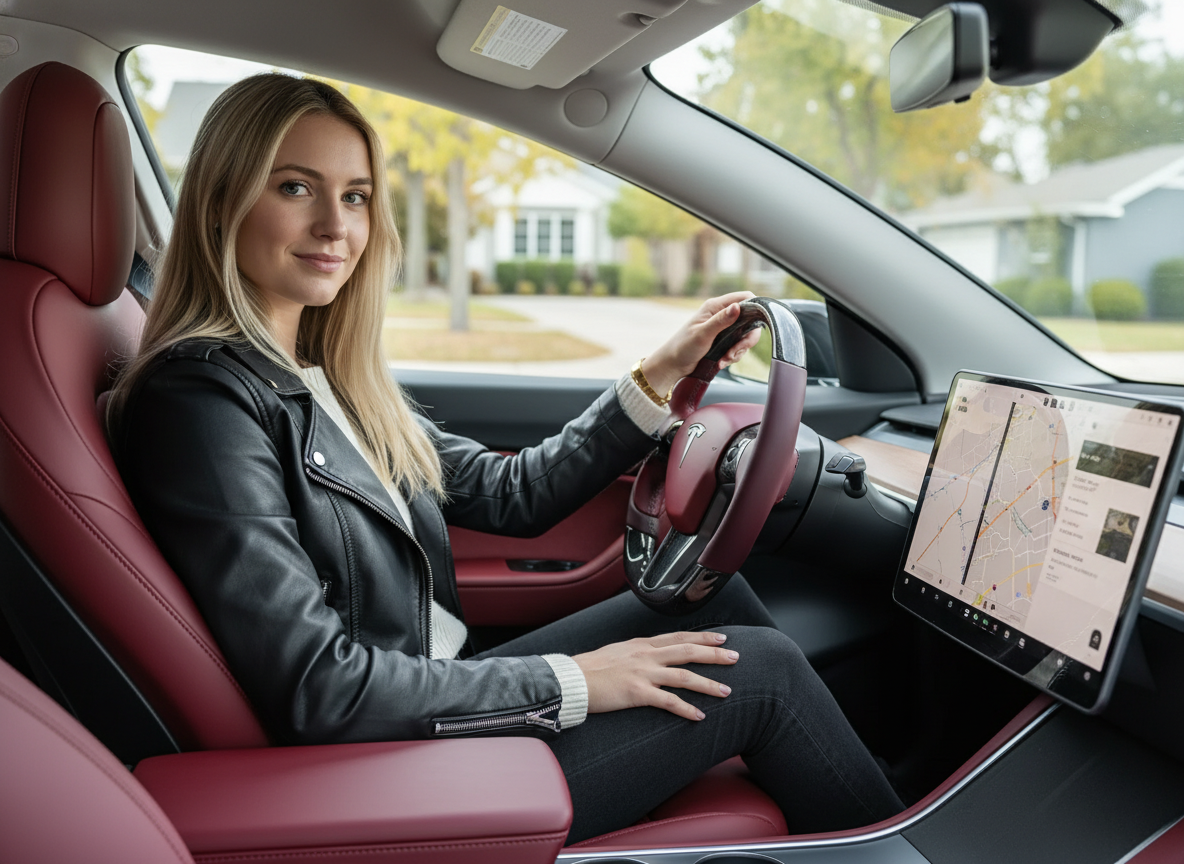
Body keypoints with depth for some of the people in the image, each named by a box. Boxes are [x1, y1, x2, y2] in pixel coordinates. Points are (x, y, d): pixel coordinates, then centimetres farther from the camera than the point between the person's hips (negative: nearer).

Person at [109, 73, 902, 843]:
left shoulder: (326, 379, 8)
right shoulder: (200, 398, -20)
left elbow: (509, 494, 10)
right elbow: (316, 690, -24)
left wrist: (656, 378, 6)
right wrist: (568, 683, -19)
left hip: (435, 695, 9)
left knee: (714, 592, 7)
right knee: (761, 669, -6)